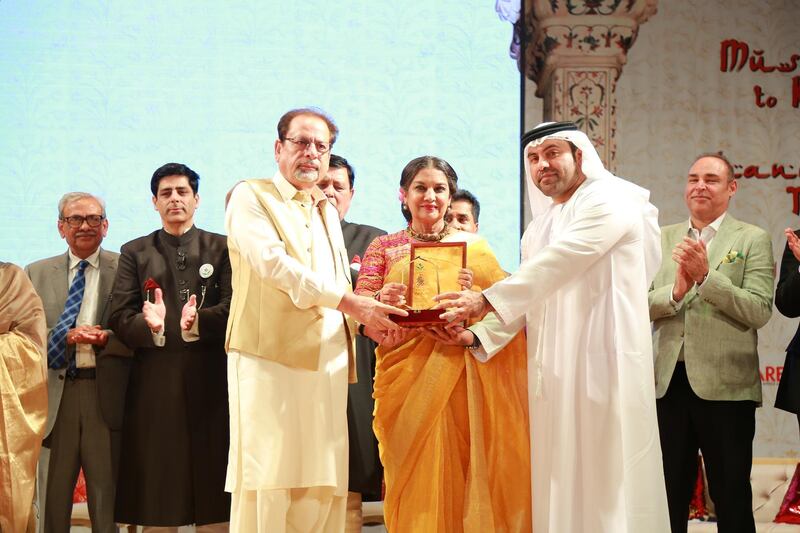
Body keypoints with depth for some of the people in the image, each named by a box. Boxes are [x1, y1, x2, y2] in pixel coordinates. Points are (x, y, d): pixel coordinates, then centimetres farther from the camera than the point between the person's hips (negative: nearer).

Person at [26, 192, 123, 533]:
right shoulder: (36, 274, 11)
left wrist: (108, 339, -16)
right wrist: (67, 337, -11)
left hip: (106, 392, -2)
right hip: (55, 394, 2)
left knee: (106, 494, 3)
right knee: (52, 497, 7)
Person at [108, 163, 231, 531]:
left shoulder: (221, 248, 12)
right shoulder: (135, 252, 14)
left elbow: (233, 308, -1)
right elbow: (120, 318, 3)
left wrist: (198, 321, -21)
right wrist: (151, 326, -18)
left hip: (210, 380, 0)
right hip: (154, 385, 1)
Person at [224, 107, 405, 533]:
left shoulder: (327, 212, 25)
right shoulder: (251, 196, 2)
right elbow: (273, 262, -13)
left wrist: (372, 309, 1)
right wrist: (352, 303, -17)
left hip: (327, 364, 7)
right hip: (269, 359, -6)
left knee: (322, 486, 1)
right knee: (268, 483, -11)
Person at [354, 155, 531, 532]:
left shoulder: (473, 247, 11)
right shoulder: (384, 248, 10)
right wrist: (383, 301, -22)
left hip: (461, 373, 0)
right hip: (406, 377, 0)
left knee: (463, 470, -2)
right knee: (416, 476, 0)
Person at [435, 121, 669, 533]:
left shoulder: (609, 200, -5)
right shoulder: (539, 228, 21)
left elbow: (555, 265, -18)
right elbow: (528, 299, 17)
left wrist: (486, 301, -22)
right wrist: (477, 336, 1)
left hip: (603, 360, -8)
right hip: (552, 369, 8)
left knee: (603, 479, -6)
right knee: (558, 484, 7)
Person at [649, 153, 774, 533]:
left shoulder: (753, 240, 0)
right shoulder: (662, 239, 11)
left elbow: (759, 311, -11)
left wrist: (706, 276, -20)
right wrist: (676, 291, -17)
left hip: (725, 387, -3)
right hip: (669, 383, 3)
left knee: (732, 500, 6)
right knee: (668, 500, 11)